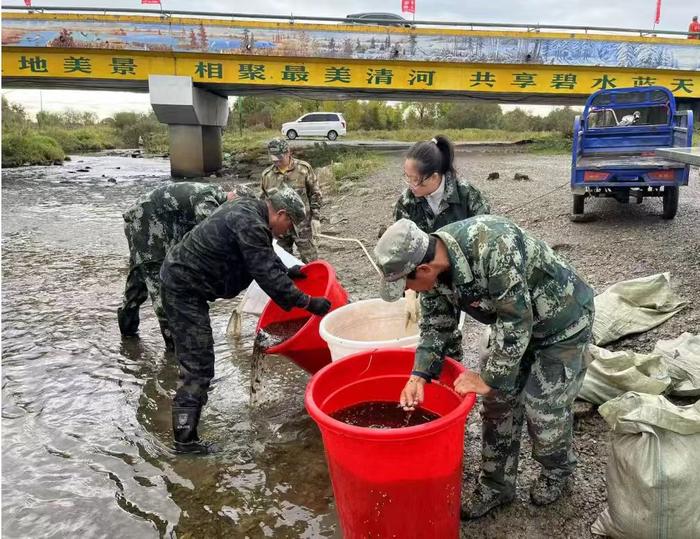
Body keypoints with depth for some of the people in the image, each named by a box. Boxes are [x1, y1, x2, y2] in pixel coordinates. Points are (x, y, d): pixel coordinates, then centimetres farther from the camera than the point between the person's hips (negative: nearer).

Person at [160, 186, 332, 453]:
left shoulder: (246, 209, 8)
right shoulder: (250, 226, -23)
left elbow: (263, 257, 24)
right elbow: (267, 276, -25)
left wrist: (286, 271, 25)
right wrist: (307, 302, -20)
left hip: (179, 277, 11)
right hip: (184, 288, -11)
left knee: (195, 354, 28)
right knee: (198, 363, -9)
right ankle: (186, 439, -4)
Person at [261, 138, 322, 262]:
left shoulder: (304, 168, -6)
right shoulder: (267, 175, 2)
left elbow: (315, 194, 0)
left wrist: (315, 217, -6)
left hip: (302, 224, -3)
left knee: (309, 261, 3)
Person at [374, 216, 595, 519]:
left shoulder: (494, 247, -40)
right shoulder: (430, 264, -15)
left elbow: (515, 322, -34)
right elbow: (436, 325, -5)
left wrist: (489, 379, -26)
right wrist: (419, 375, -18)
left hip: (561, 323, -6)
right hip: (513, 322, 7)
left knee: (544, 408, 2)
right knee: (498, 402, 8)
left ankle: (557, 472, 32)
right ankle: (496, 486, 25)